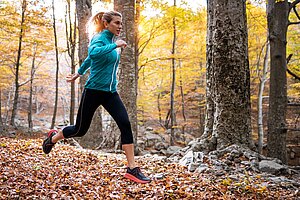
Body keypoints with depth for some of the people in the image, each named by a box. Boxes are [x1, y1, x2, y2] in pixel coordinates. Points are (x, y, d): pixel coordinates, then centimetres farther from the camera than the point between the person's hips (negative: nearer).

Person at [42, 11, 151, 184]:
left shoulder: (112, 41, 12)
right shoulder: (99, 38, -11)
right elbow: (93, 53, -37)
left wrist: (79, 73, 36)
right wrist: (115, 45, -30)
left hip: (110, 93, 7)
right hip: (94, 90, -6)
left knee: (125, 124, -13)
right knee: (80, 129, 8)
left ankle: (132, 169, -11)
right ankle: (53, 137, 39)